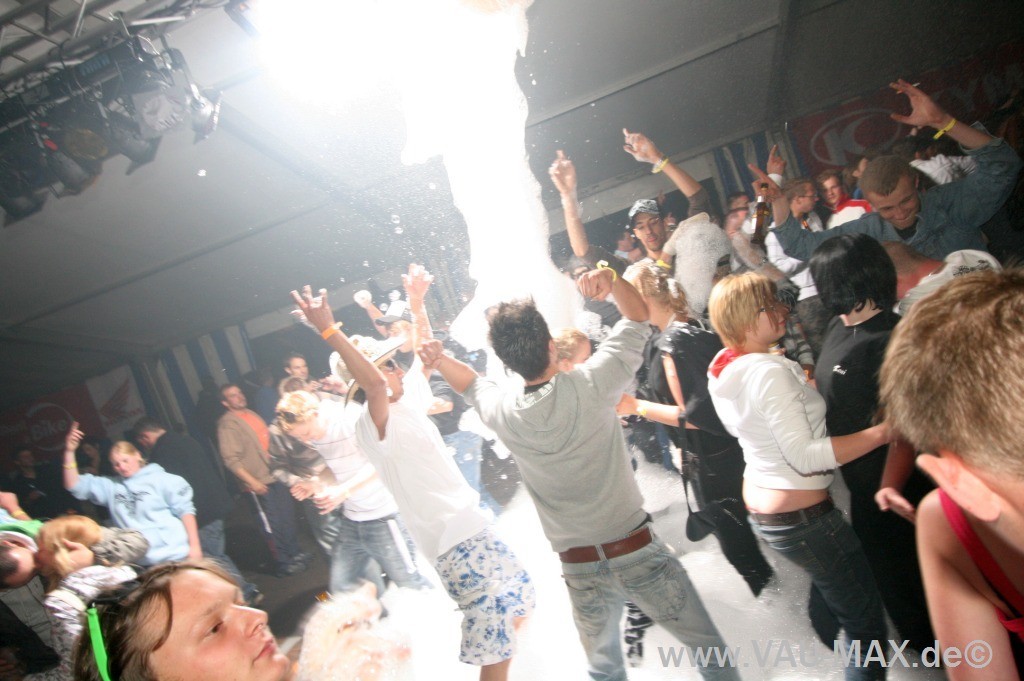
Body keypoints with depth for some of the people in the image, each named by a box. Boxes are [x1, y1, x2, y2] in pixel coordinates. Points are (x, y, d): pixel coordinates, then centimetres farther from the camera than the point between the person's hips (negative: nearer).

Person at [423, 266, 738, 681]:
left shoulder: (503, 413, -7)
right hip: (637, 552, -3)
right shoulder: (590, 385, -16)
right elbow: (638, 316, -3)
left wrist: (438, 358, 22)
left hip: (578, 567, 3)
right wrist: (610, 279, -11)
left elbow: (474, 384, 19)